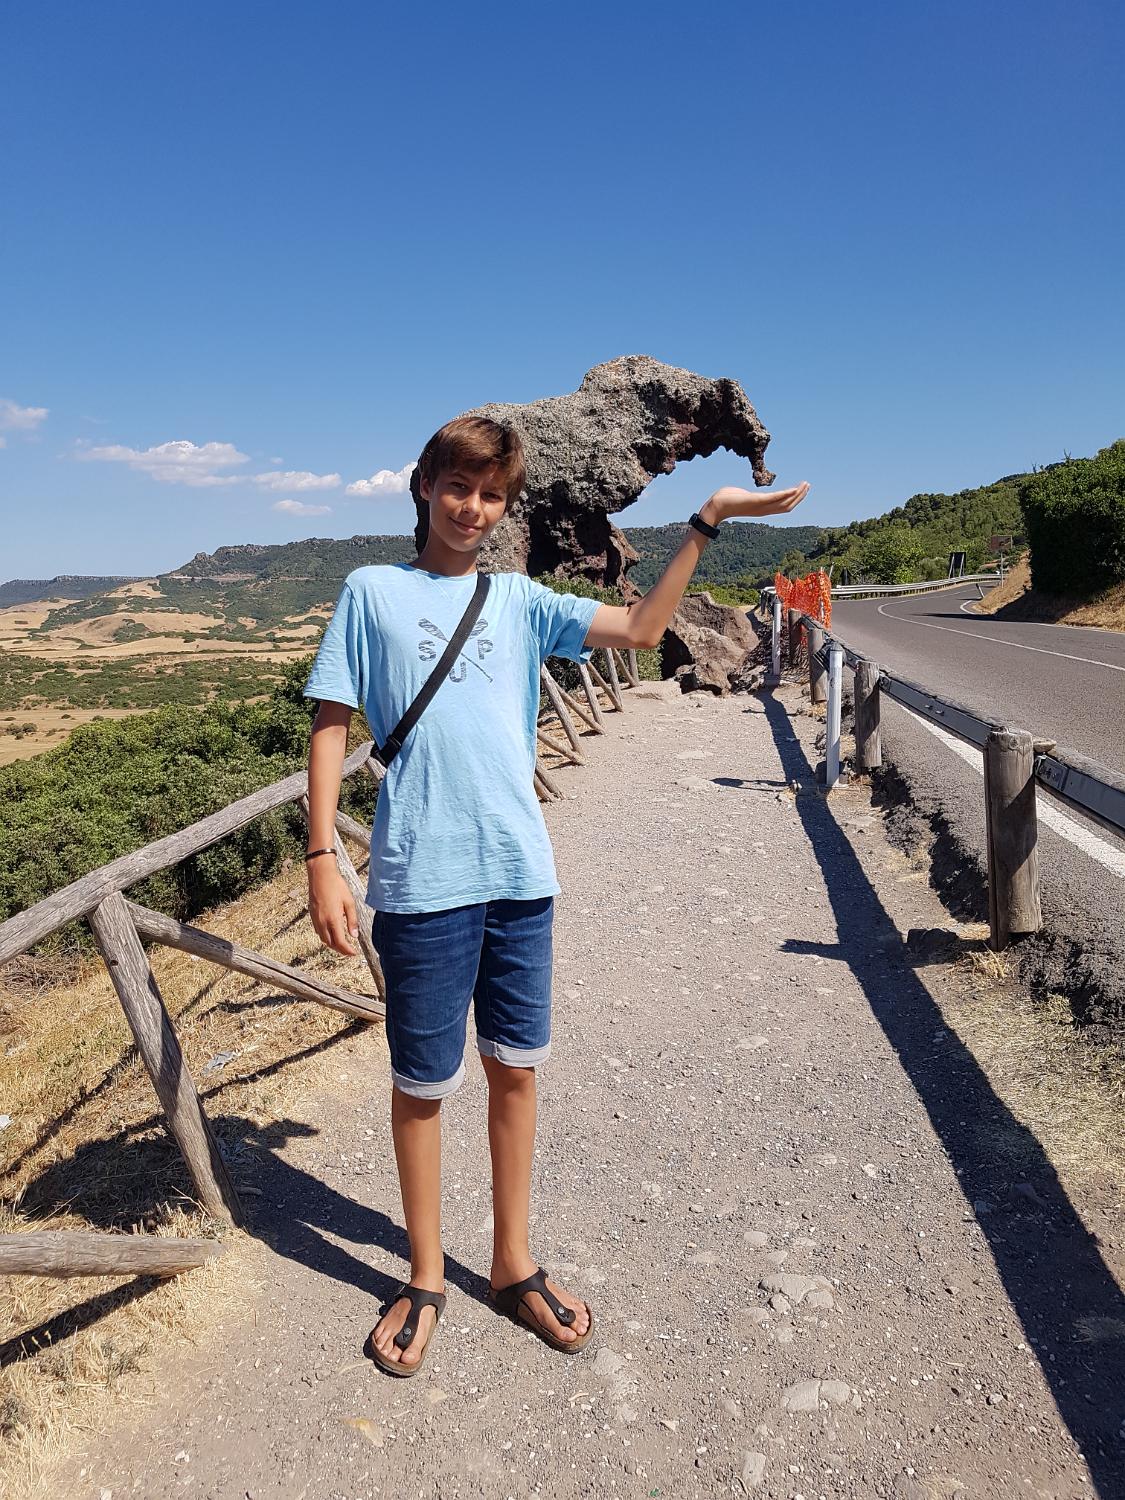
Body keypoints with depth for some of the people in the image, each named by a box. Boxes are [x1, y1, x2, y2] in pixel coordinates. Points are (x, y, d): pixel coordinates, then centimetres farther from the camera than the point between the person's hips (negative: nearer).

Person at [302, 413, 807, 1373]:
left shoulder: (519, 600, 12)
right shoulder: (372, 591, 4)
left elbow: (641, 627, 7)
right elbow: (331, 725, 0)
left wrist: (706, 522, 0)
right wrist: (322, 859, -7)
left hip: (521, 874, 4)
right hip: (421, 884, -3)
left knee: (515, 1069, 13)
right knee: (423, 1083, 8)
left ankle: (514, 1265, 33)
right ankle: (426, 1278, 31)